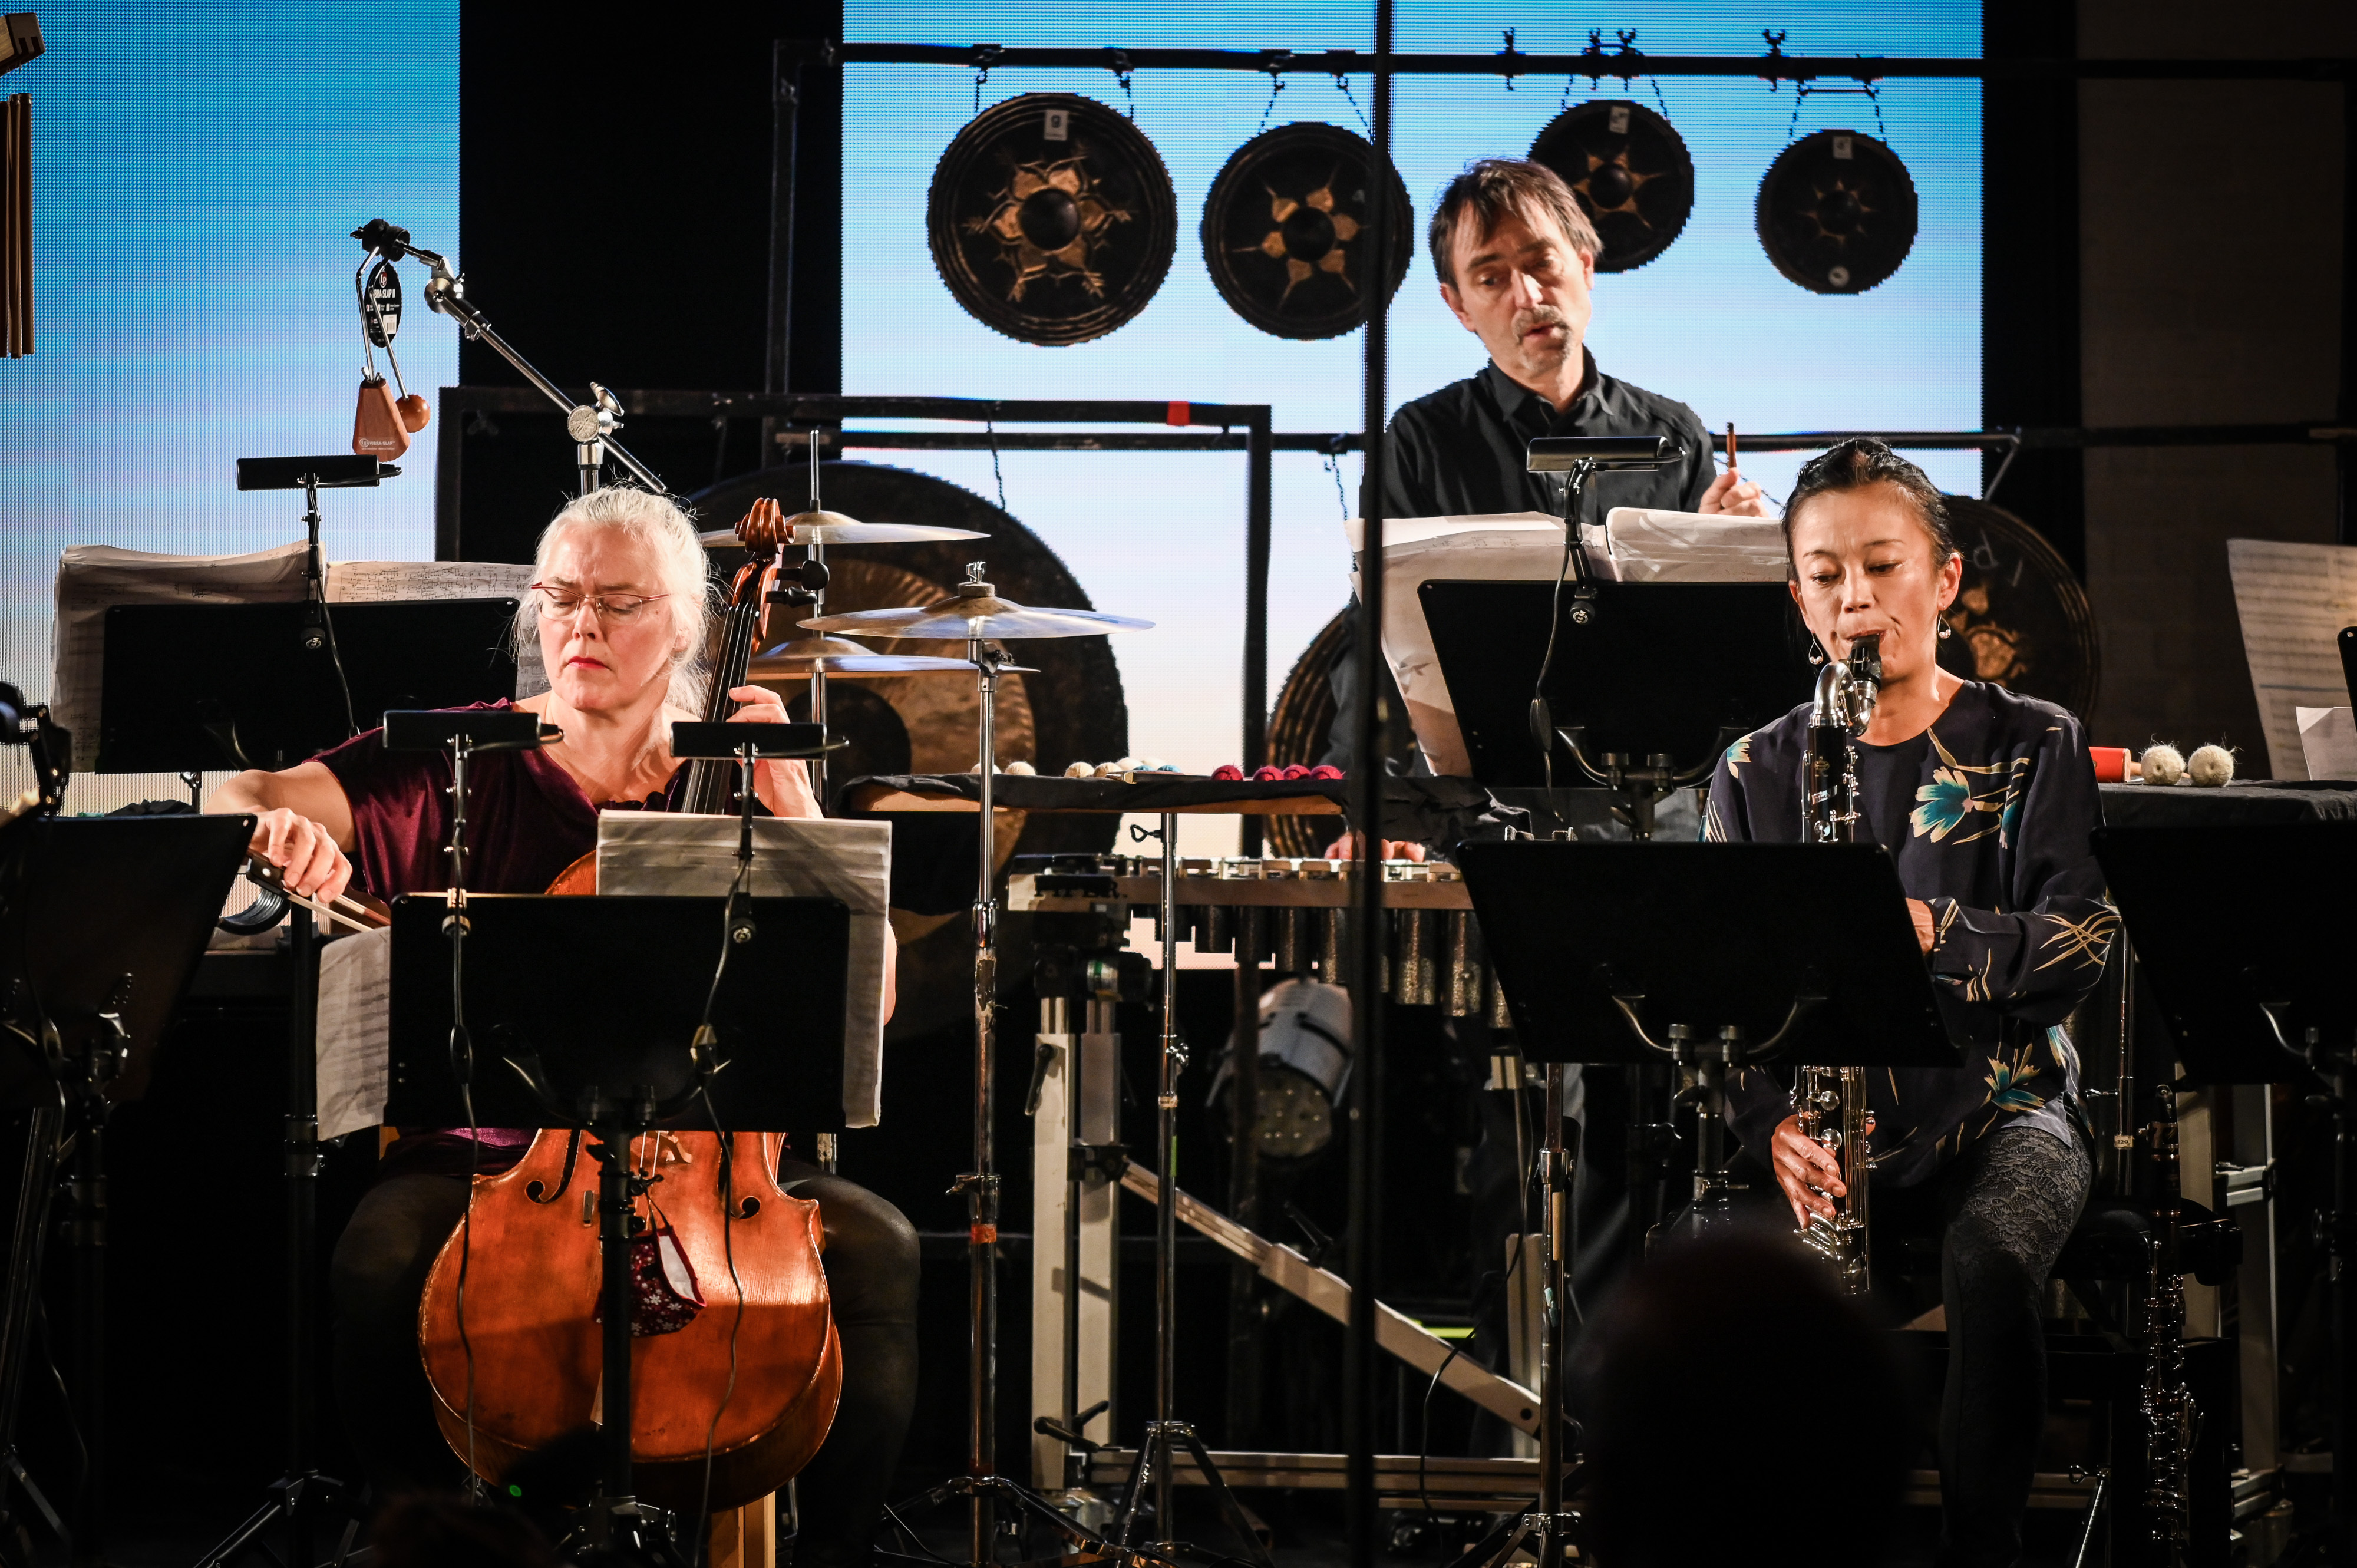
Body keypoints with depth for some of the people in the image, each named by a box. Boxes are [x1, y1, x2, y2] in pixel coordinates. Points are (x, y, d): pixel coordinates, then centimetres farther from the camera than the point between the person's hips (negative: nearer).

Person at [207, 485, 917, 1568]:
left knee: (875, 1247, -27)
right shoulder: (460, 767, 6)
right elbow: (242, 798, -7)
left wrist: (793, 805, -9)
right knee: (384, 1258, -32)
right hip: (491, 1152, -1)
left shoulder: (731, 790, 8)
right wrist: (277, 820, -31)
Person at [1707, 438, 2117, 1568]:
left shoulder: (2032, 746, 6)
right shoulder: (1754, 775, 10)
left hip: (1999, 1103, -1)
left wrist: (1933, 929, -26)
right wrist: (1771, 1121, -17)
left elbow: (2080, 945, -7)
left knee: (1987, 1263, -35)